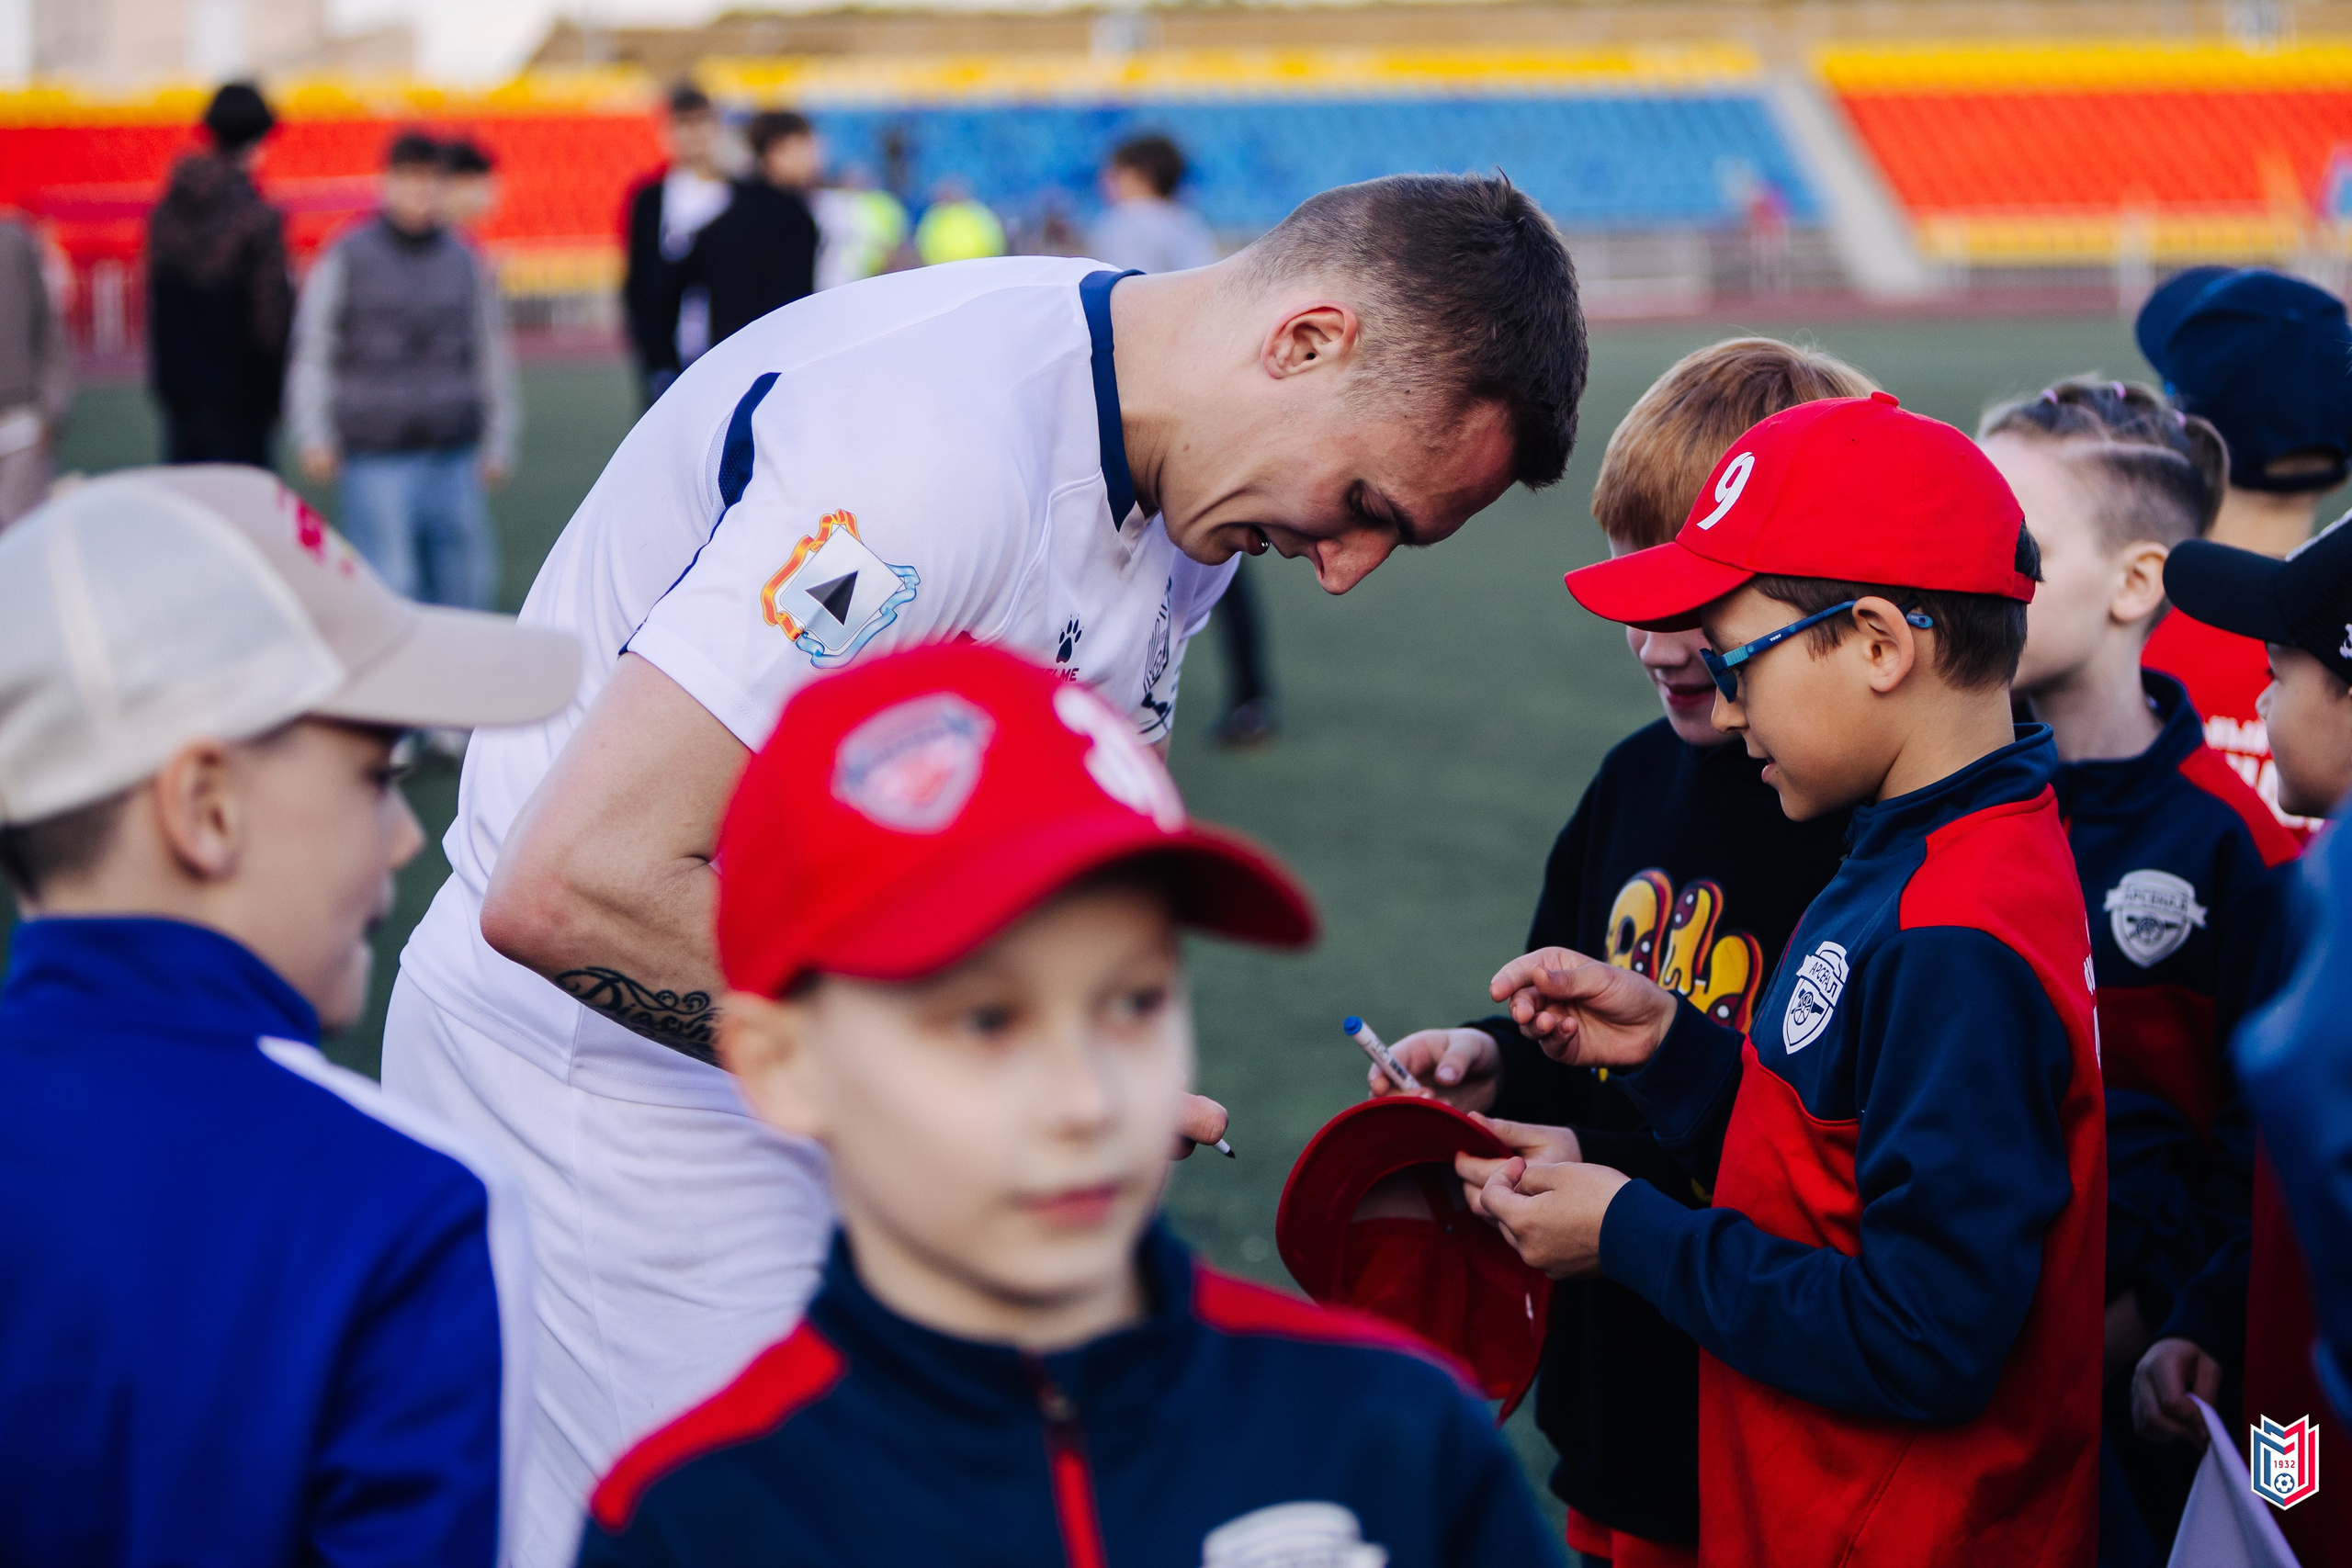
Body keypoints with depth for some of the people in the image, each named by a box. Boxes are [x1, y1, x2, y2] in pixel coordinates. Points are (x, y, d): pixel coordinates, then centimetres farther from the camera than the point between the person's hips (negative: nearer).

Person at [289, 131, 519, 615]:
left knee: (467, 582, -1)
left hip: (453, 455, 3)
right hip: (375, 454, -3)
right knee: (391, 585, -9)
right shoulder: (345, 260, 3)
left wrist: (499, 442, 17)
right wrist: (314, 435, -1)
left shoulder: (468, 263, 12)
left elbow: (493, 357, 18)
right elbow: (311, 352, 5)